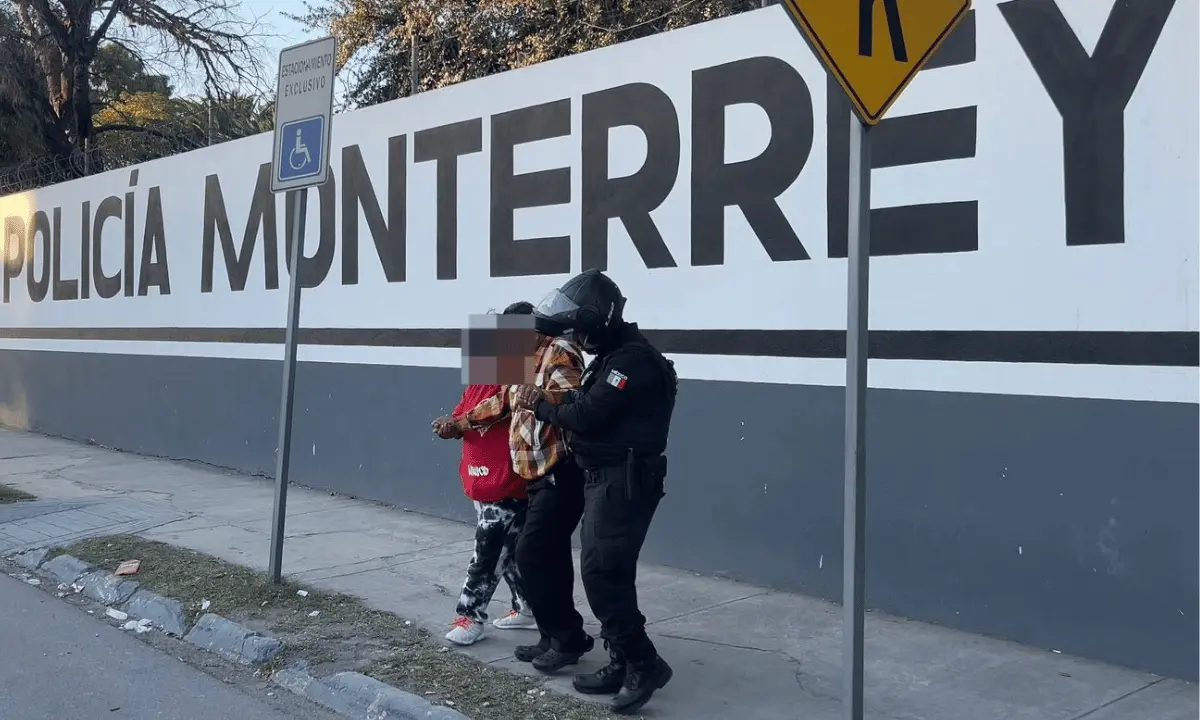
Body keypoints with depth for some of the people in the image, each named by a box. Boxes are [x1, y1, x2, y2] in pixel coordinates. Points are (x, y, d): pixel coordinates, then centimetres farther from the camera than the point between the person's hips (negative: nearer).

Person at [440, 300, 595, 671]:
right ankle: (556, 638, 17)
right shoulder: (525, 361, 18)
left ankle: (566, 638, -1)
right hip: (542, 476, 10)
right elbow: (502, 402, 33)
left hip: (561, 474, -10)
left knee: (532, 554, -11)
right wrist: (461, 423, 37)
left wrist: (542, 399, -45)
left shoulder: (559, 353, -11)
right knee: (548, 556, 10)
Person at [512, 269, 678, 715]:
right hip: (605, 479, 10)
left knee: (602, 574, -10)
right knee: (604, 573, 11)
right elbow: (587, 408, 15)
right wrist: (545, 399, 1)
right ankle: (623, 663, 19)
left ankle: (644, 664, -1)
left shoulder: (633, 359, -17)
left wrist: (541, 407, -6)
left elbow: (588, 417, -21)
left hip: (625, 481, -10)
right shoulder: (613, 356, 16)